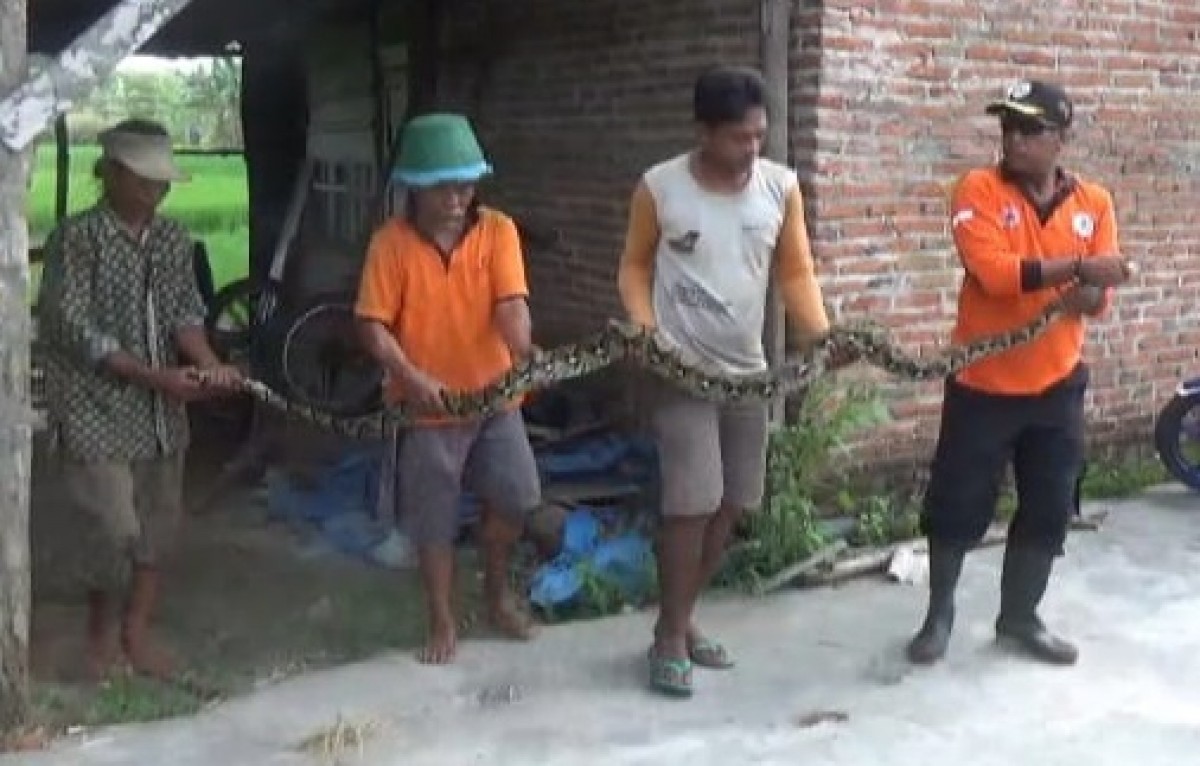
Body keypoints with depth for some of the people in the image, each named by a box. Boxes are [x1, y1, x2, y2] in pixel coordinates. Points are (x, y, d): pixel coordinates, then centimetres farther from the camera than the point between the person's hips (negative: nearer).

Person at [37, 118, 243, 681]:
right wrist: (157, 376, -22)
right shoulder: (75, 238, -11)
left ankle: (136, 630, 29)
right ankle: (102, 625, 18)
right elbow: (74, 331, -16)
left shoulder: (174, 240, 7)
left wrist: (209, 364, -18)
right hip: (96, 410, -6)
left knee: (159, 523, 12)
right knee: (116, 529, -9)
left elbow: (185, 313, 3)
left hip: (161, 412, 6)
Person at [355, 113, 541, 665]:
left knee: (514, 499, 5)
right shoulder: (391, 243, -10)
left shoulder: (497, 230, -7)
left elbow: (511, 304, -18)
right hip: (427, 405, -2)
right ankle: (442, 622, 25)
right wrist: (411, 377, -26)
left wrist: (524, 355, -38)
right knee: (435, 521, 7)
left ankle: (497, 595, 31)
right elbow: (373, 325, -11)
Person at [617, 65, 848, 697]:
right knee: (692, 503, -10)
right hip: (682, 368, -4)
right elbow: (635, 264, 2)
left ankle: (682, 619, 25)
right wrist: (642, 325, -15)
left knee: (730, 505, 9)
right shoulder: (659, 188, -10)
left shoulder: (782, 187, -2)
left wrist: (820, 336, -12)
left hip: (748, 369, 5)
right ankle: (669, 636, 5)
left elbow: (795, 271, 3)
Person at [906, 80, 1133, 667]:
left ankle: (1020, 618, 28)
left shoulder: (1093, 202, 3)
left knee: (1048, 509, 12)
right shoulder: (978, 190, -9)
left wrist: (1089, 296, -19)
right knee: (957, 505, 5)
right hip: (983, 383, -4)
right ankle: (939, 614, 24)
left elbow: (1100, 294, 3)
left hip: (1057, 385, 4)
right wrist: (1077, 267, -26)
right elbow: (993, 270, -23)